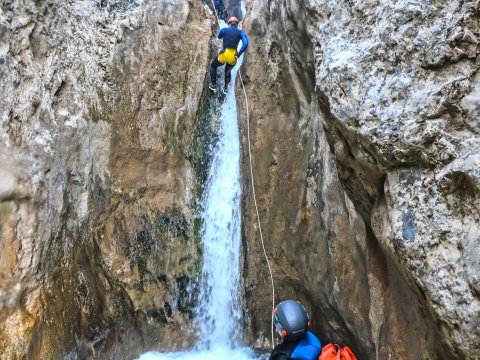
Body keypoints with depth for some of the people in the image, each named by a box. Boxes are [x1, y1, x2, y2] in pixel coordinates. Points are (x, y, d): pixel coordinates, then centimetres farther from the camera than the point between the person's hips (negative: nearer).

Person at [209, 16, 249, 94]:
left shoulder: (224, 30, 3)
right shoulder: (240, 32, 3)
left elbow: (219, 37, 24)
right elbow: (245, 43, -13)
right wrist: (239, 54, -8)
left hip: (224, 55, -2)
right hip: (233, 57, 2)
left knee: (213, 66, 27)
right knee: (228, 71, 33)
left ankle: (213, 85, 22)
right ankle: (225, 88, 24)